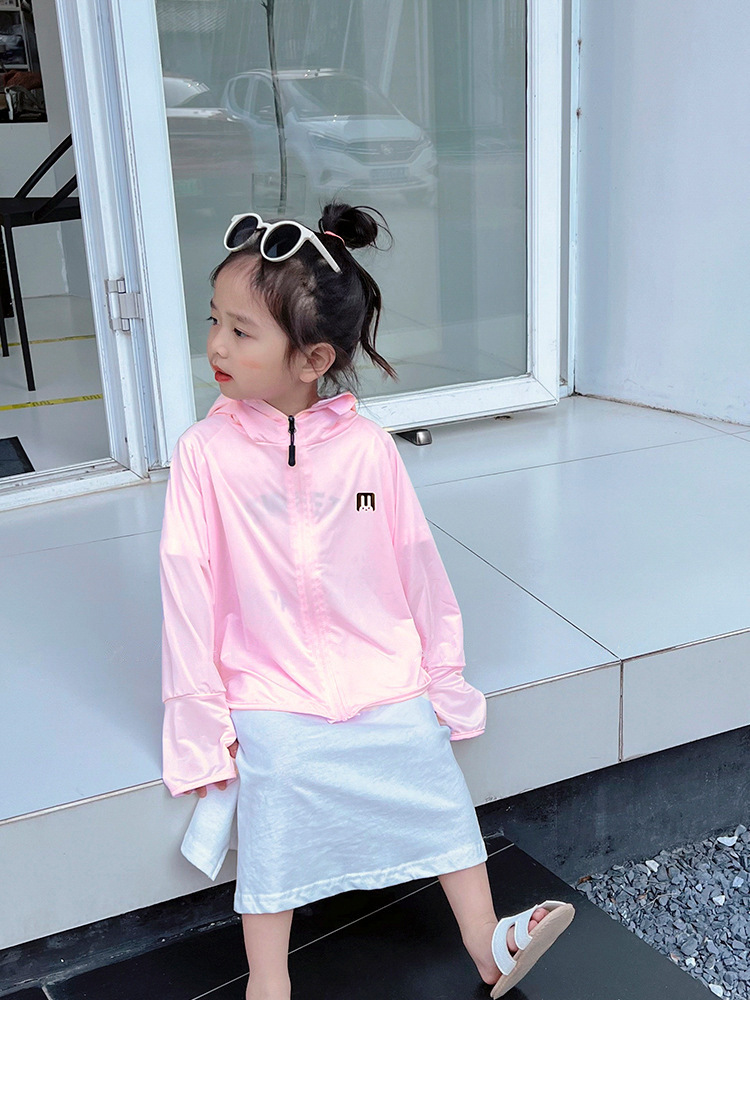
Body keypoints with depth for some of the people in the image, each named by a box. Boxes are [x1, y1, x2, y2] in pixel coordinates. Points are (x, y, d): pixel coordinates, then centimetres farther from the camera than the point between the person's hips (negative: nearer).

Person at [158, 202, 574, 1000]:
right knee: (275, 827, -3)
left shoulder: (368, 447, -7)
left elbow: (417, 565, 2)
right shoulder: (205, 452, -10)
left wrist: (447, 677, 6)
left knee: (440, 798, 5)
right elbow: (187, 587, -7)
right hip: (272, 700, -1)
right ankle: (267, 983, 17)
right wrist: (200, 724, -7)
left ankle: (486, 942, 24)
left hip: (388, 687, 2)